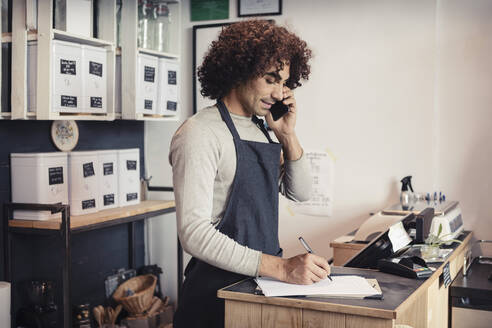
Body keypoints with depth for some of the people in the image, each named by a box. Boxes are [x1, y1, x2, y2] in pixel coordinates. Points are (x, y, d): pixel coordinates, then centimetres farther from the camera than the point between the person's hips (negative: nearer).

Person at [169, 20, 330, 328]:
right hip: (219, 290, -8)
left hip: (262, 282, 8)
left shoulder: (261, 130, 10)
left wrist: (287, 134, -2)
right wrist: (281, 267, -30)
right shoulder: (200, 133, -16)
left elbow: (300, 192, 11)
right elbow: (194, 232, -25)